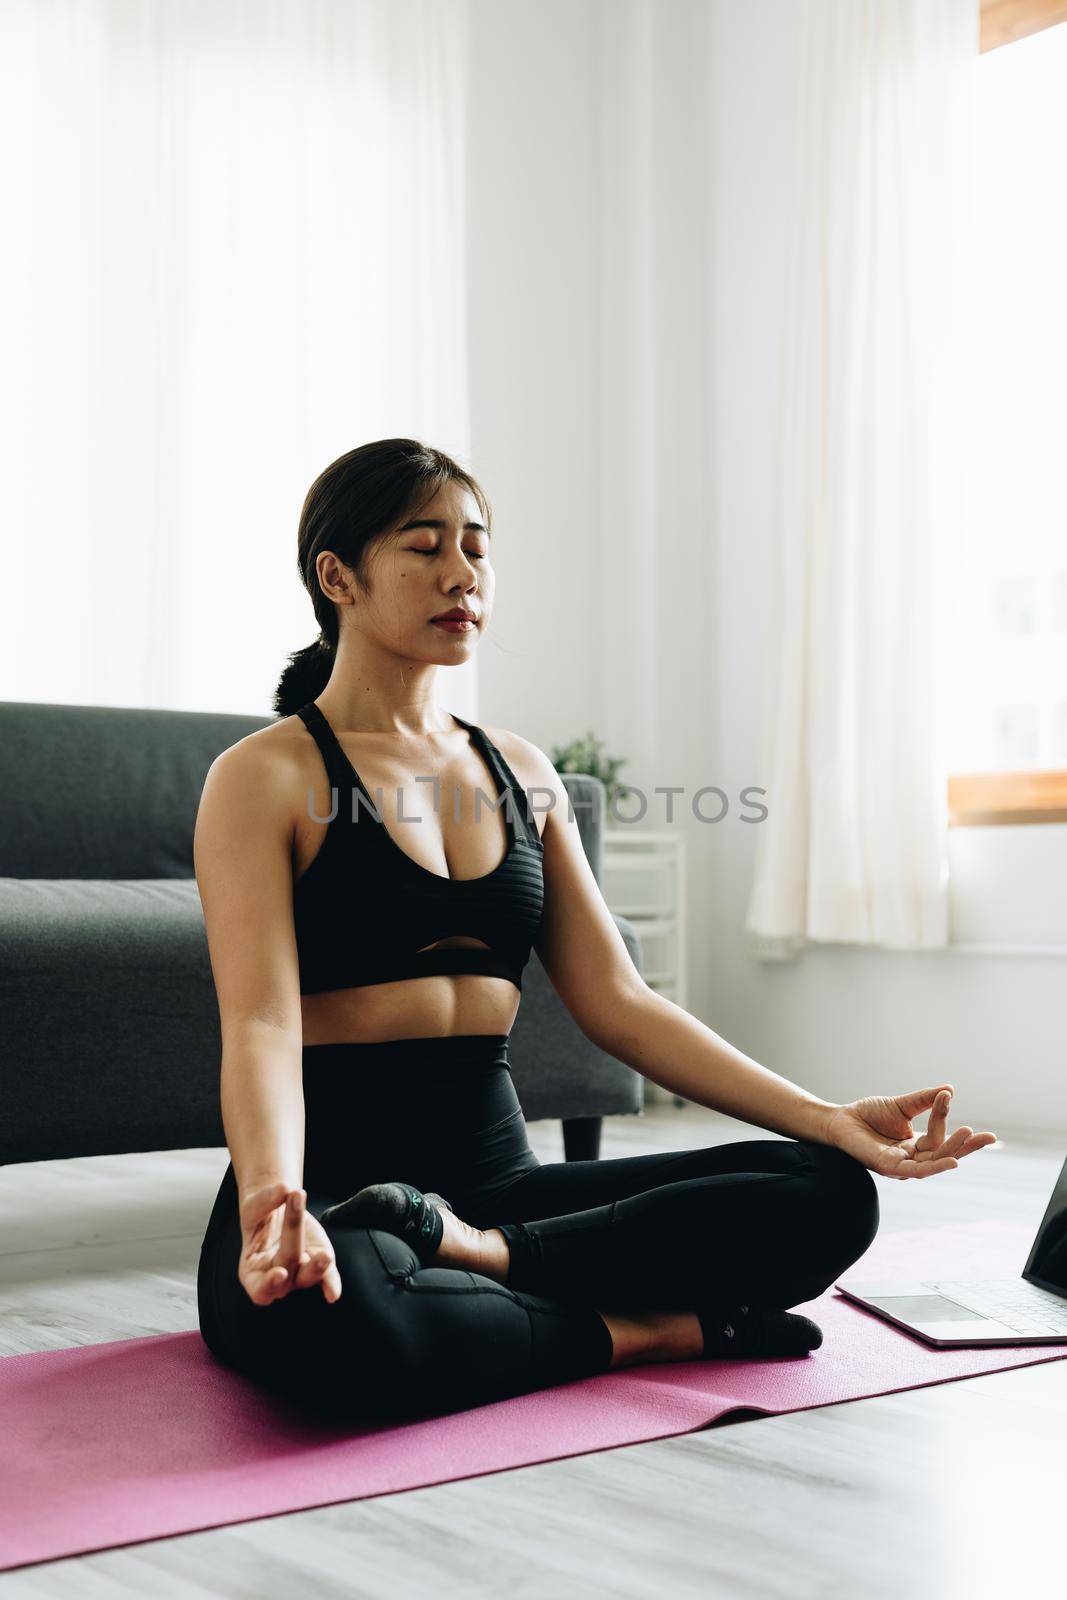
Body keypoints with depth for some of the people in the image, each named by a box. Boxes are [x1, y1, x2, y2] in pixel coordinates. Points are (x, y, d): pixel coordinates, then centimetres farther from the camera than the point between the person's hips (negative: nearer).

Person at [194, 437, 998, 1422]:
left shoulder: (521, 772, 15)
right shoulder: (266, 777, -3)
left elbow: (619, 1003, 10)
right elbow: (261, 1023, -16)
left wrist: (829, 1119, -2)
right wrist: (273, 1198, -38)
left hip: (498, 1175, 6)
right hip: (336, 1189, -5)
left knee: (828, 1194, -14)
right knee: (334, 1310, -42)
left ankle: (478, 1256, -22)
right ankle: (644, 1329, -17)